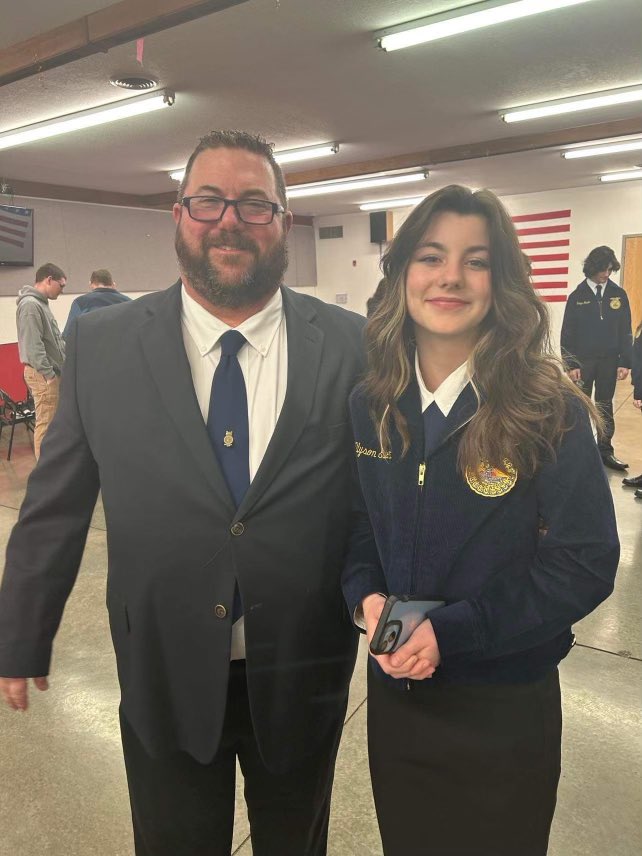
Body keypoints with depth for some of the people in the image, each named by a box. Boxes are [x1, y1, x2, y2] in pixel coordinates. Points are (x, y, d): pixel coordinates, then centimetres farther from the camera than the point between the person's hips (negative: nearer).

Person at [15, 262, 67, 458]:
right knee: (46, 424, -5)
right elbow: (33, 346, -21)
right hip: (43, 375, -10)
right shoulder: (30, 305, -16)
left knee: (52, 423, 14)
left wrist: (56, 371, 20)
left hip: (52, 372, 10)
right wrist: (49, 374, -20)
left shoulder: (41, 303, 15)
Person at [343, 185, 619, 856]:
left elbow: (585, 562, -15)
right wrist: (365, 597, -14)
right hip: (394, 691, 4)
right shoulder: (370, 406, -4)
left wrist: (451, 632, -21)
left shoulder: (549, 412, -16)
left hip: (505, 706, -3)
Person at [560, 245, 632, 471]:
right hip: (583, 360, -2)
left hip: (609, 360, 2)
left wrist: (624, 362, -2)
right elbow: (568, 334, -3)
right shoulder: (577, 296, -3)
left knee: (605, 406, 10)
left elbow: (625, 331, 4)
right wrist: (571, 364, -9)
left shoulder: (618, 294, 3)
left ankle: (605, 451, 17)